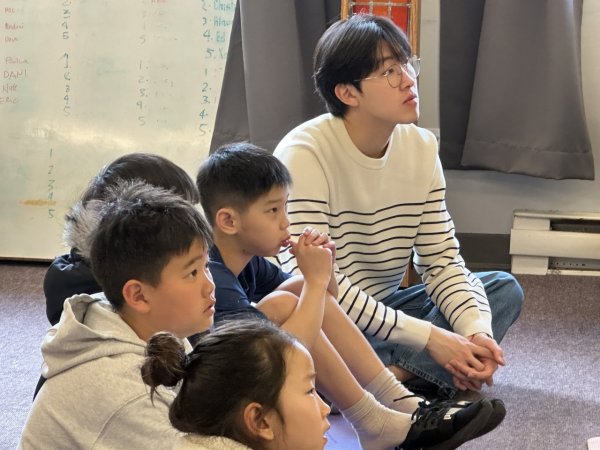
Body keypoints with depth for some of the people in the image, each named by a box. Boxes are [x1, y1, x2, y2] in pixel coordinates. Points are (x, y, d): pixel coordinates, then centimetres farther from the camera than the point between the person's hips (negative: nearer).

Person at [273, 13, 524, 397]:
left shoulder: (422, 147, -1)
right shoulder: (304, 154, -20)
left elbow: (442, 261, -1)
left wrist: (477, 331, -22)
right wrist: (429, 337, -28)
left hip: (384, 310, 7)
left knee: (504, 288, -7)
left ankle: (398, 372, -24)